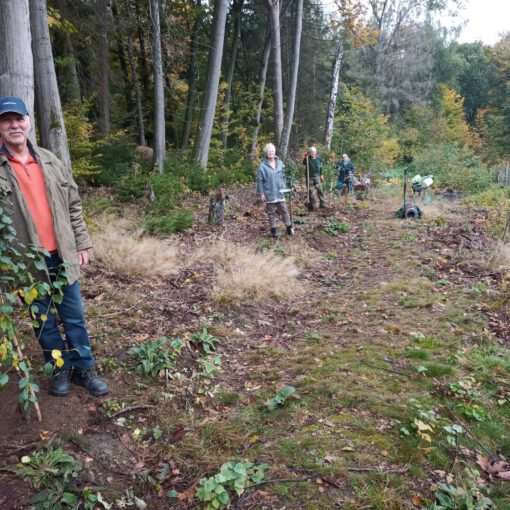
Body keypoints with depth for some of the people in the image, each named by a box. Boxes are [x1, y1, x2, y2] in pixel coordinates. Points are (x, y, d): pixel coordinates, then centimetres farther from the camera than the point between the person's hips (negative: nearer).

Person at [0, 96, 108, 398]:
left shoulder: (51, 162, 7)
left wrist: (82, 244, 6)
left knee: (74, 317, 10)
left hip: (62, 256, 3)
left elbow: (74, 206, 10)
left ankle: (84, 369, 24)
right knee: (44, 321, 12)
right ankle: (60, 370, 28)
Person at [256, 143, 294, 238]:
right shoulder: (263, 166, -9)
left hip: (280, 192, 3)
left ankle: (289, 227, 17)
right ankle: (274, 229, 17)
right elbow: (259, 181, -6)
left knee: (284, 210, 7)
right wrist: (261, 193, -9)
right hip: (269, 194, -3)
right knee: (271, 212, 7)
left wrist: (284, 188, 8)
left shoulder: (280, 163, 4)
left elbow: (283, 177, 13)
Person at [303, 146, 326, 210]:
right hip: (309, 177, -2)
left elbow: (321, 167, 15)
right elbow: (304, 163, -26)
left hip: (317, 176, 2)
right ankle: (312, 204, 10)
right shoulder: (308, 158, -4)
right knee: (311, 192, 1)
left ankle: (322, 203, 6)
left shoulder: (318, 158, 5)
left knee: (320, 190, 0)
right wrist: (305, 157, -43)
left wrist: (321, 175, 16)